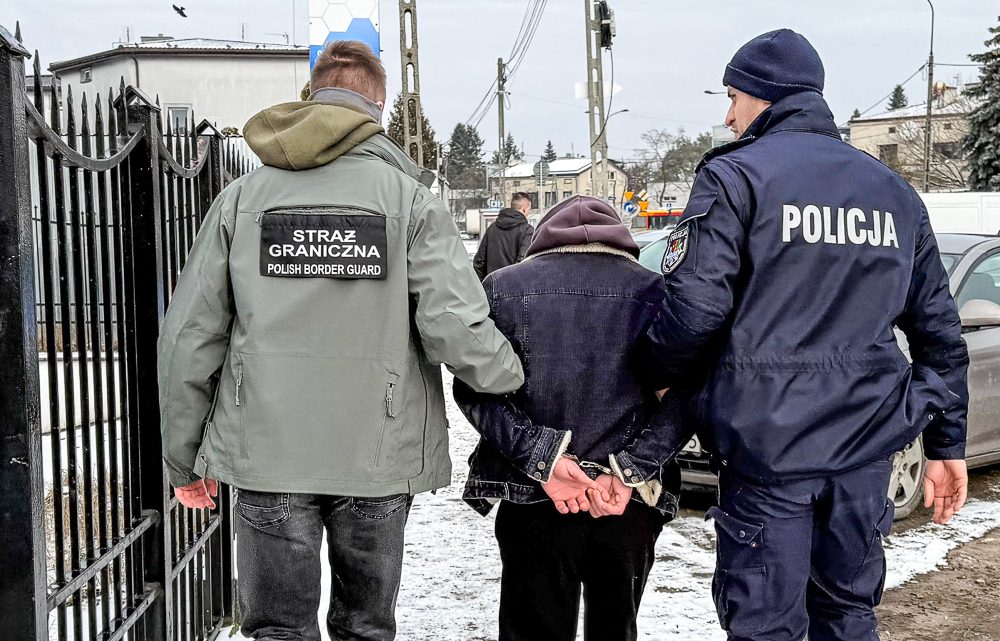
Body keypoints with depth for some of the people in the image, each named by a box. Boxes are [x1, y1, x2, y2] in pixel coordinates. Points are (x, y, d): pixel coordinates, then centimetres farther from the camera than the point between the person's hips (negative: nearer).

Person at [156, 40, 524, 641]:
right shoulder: (410, 197, -4)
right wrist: (518, 377, 5)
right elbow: (455, 327, -15)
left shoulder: (243, 197, 2)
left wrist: (185, 458, 12)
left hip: (267, 455, 1)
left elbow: (190, 338, 2)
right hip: (378, 456, -1)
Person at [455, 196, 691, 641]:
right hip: (630, 504, 1)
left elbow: (475, 390, -7)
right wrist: (628, 471, -11)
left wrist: (543, 459, -12)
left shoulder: (504, 288, -1)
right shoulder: (655, 292, -1)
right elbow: (683, 395, -7)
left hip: (533, 503, -1)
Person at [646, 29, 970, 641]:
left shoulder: (735, 176, -6)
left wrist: (666, 374, 5)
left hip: (769, 441, -6)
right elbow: (940, 328, 14)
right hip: (866, 438, 6)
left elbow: (695, 308, -15)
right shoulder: (895, 190, 14)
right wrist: (948, 443, 19)